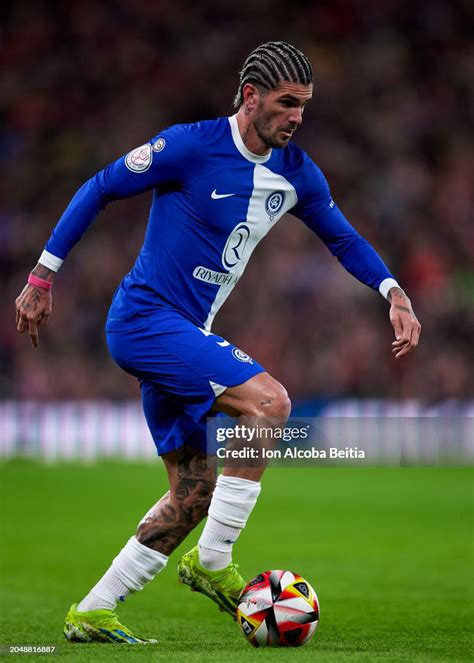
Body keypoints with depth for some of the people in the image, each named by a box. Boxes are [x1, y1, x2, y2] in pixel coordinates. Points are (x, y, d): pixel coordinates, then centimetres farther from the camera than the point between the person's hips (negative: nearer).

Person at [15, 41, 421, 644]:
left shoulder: (295, 172, 6)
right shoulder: (190, 146, -15)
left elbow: (344, 239, 18)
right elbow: (99, 189, -8)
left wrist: (395, 293, 2)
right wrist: (43, 275, -8)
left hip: (185, 333, 9)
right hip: (144, 319, -9)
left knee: (195, 492, 7)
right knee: (268, 401, -24)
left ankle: (91, 614, 14)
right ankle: (212, 562, -14)